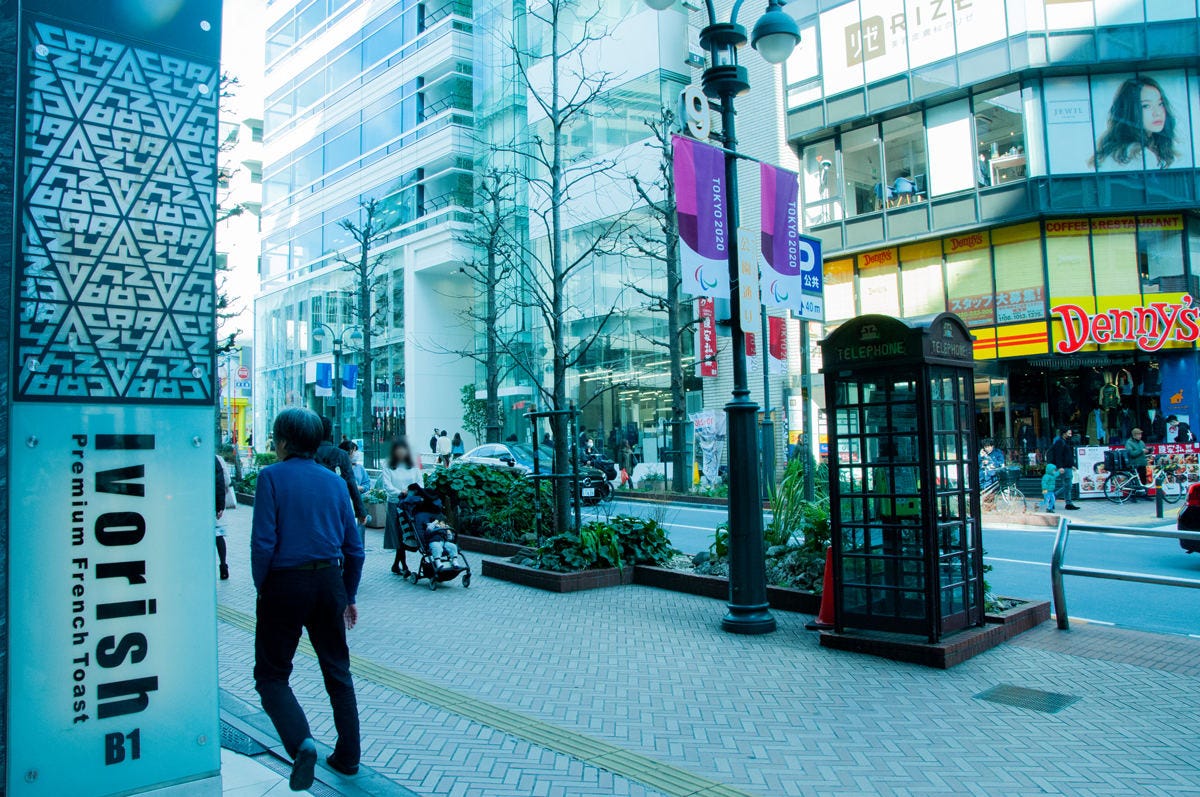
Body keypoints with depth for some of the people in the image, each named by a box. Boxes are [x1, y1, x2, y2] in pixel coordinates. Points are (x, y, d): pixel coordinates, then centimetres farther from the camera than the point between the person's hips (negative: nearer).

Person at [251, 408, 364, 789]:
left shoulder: (271, 476, -7)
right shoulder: (334, 481, 6)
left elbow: (263, 542, -15)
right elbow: (354, 547, 7)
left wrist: (262, 588, -1)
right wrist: (348, 596, 17)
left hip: (285, 585, -4)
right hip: (329, 582, 4)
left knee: (271, 674, 10)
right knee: (337, 672, 17)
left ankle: (301, 742, -12)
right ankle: (347, 757, 23)